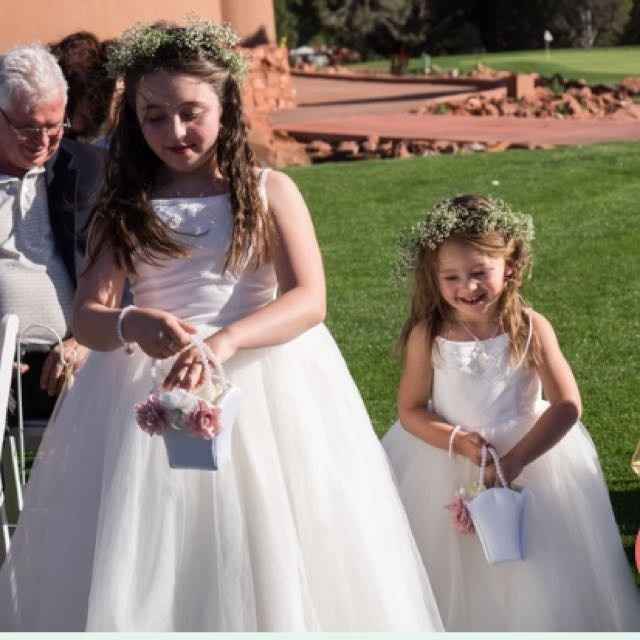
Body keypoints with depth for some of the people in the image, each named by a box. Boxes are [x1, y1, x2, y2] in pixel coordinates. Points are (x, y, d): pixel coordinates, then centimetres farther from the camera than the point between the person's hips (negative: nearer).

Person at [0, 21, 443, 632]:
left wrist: (225, 340, -27)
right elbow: (86, 315, 0)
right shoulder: (123, 208, 8)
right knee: (138, 562, 0)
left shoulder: (270, 192, 2)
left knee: (269, 554, -1)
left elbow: (309, 301, -9)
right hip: (146, 386, 2)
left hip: (264, 379, -1)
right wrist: (131, 325, -24)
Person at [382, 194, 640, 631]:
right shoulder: (428, 335, -13)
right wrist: (458, 441, -22)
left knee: (536, 582, 3)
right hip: (446, 463, 1)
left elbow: (567, 406, -15)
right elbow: (410, 411, -5)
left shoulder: (530, 328, -15)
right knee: (450, 579, 9)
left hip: (530, 453, 0)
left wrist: (514, 460, -23)